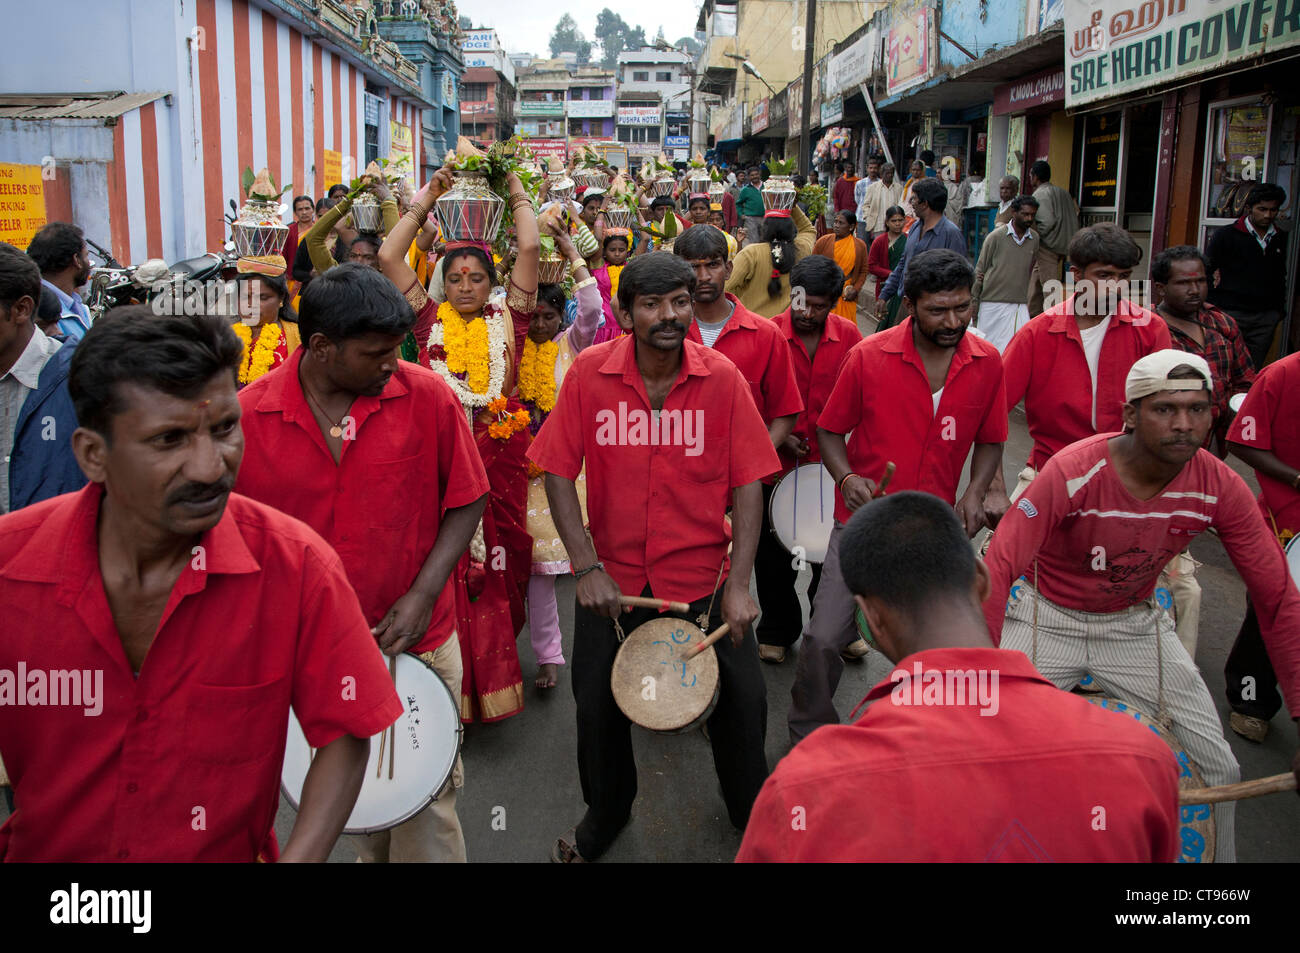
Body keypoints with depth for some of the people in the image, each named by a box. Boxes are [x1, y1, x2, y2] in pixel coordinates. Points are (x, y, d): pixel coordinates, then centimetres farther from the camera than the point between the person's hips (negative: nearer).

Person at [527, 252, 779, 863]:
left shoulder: (723, 379, -10)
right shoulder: (589, 375, -10)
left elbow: (747, 485, -8)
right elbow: (558, 472, -7)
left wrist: (738, 585, -15)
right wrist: (587, 567, -15)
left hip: (703, 577, 0)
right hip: (611, 580, 1)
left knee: (741, 701, 5)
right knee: (599, 705, 11)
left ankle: (751, 811, 37)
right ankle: (605, 815, 42)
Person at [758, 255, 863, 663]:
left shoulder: (848, 336, -3)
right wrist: (777, 436, -12)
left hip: (829, 463, 2)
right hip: (775, 465, -1)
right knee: (773, 558, 11)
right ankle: (777, 632, 31)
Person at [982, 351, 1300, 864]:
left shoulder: (1220, 489, -17)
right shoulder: (1073, 472, -29)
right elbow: (997, 570, -33)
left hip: (1136, 624, 4)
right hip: (1048, 619, -3)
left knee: (1221, 770, 4)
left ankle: (1217, 857, 33)